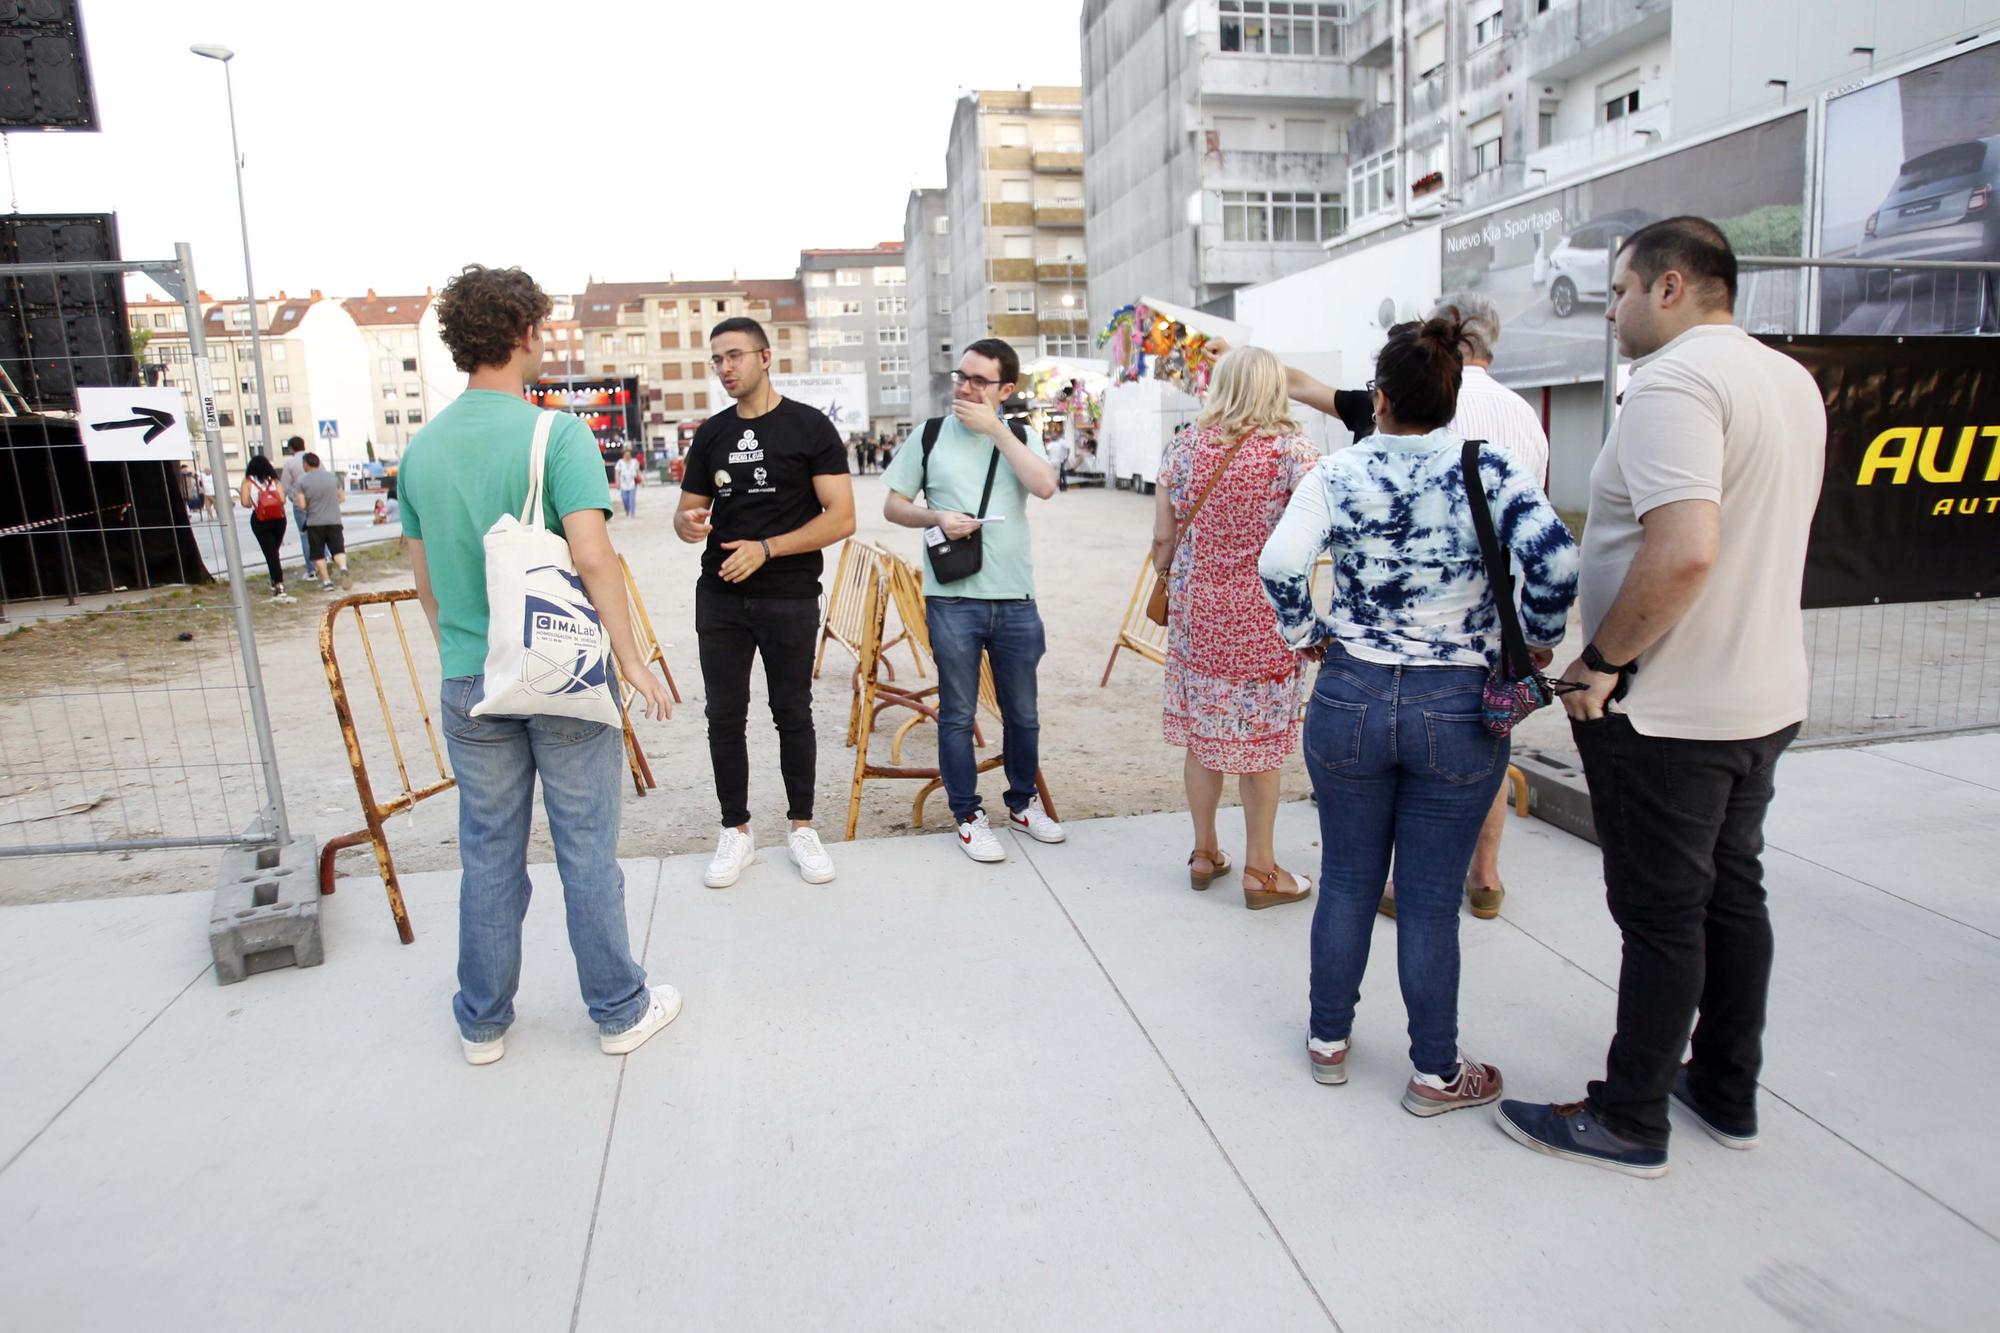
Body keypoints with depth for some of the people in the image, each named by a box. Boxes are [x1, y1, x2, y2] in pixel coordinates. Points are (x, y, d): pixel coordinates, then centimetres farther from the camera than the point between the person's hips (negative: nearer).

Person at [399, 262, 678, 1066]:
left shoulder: (422, 448, 5)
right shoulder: (557, 435, -12)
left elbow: (424, 578, 12)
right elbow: (591, 553, -22)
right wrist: (631, 659, -15)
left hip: (469, 679, 5)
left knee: (489, 854, 15)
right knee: (586, 849, 7)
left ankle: (483, 1022, 28)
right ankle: (619, 1011, 21)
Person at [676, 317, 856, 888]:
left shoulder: (809, 426, -4)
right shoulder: (711, 434, 10)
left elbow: (841, 517, -10)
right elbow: (687, 510, 15)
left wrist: (766, 548, -18)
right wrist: (689, 523, -10)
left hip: (789, 598, -4)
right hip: (720, 598, 4)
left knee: (792, 713, 6)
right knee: (724, 715, 7)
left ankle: (801, 827, 21)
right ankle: (736, 831, 20)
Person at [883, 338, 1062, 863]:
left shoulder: (1021, 438, 7)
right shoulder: (930, 435, 5)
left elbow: (1044, 486, -14)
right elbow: (893, 506, 7)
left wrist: (996, 429, -12)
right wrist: (936, 517, -13)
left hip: (1015, 600, 2)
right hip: (951, 598, -1)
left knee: (1022, 713, 13)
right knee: (957, 714, 5)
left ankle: (1023, 802, 33)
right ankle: (968, 815, 20)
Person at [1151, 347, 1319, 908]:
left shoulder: (1183, 448, 2)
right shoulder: (1294, 450, -8)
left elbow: (1163, 539, 4)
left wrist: (1167, 584, 18)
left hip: (1195, 608, 4)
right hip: (1263, 615, -3)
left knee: (1202, 733, 15)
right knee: (1260, 739, 7)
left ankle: (1204, 852, 29)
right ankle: (1260, 870, 19)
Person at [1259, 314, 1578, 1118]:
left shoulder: (1340, 472, -4)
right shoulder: (1487, 467, -5)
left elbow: (1280, 564, -17)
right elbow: (1553, 554, -17)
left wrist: (1302, 635, 1)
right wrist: (1539, 638, -1)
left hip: (1350, 698, 1)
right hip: (1459, 711, 0)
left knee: (1346, 882, 16)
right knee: (1430, 900, 10)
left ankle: (1329, 1040, 32)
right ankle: (1435, 1073, 25)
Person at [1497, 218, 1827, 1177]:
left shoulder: (1672, 383, -19)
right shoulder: (1794, 381, 12)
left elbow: (1683, 551, -32)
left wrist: (1602, 659, -20)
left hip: (1668, 711, -9)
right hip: (1767, 695, 9)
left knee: (1661, 916, 2)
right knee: (1733, 895, 19)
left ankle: (1630, 1121, 18)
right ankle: (1727, 1094, 34)